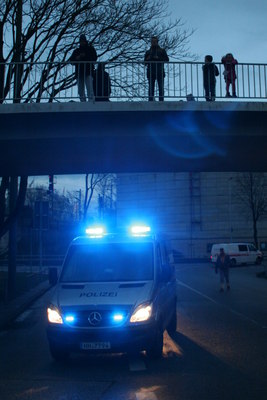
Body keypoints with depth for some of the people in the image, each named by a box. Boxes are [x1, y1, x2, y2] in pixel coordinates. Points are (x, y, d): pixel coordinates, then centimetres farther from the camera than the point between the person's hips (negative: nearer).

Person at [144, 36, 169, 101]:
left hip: (160, 72, -1)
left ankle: (161, 101, -10)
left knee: (161, 88, -8)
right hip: (151, 72, 1)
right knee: (151, 88, -4)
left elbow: (166, 59, 5)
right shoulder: (148, 52, 20)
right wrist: (148, 59, -4)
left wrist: (158, 58, -9)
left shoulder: (162, 51, 16)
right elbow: (145, 63, 17)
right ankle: (150, 102, -7)